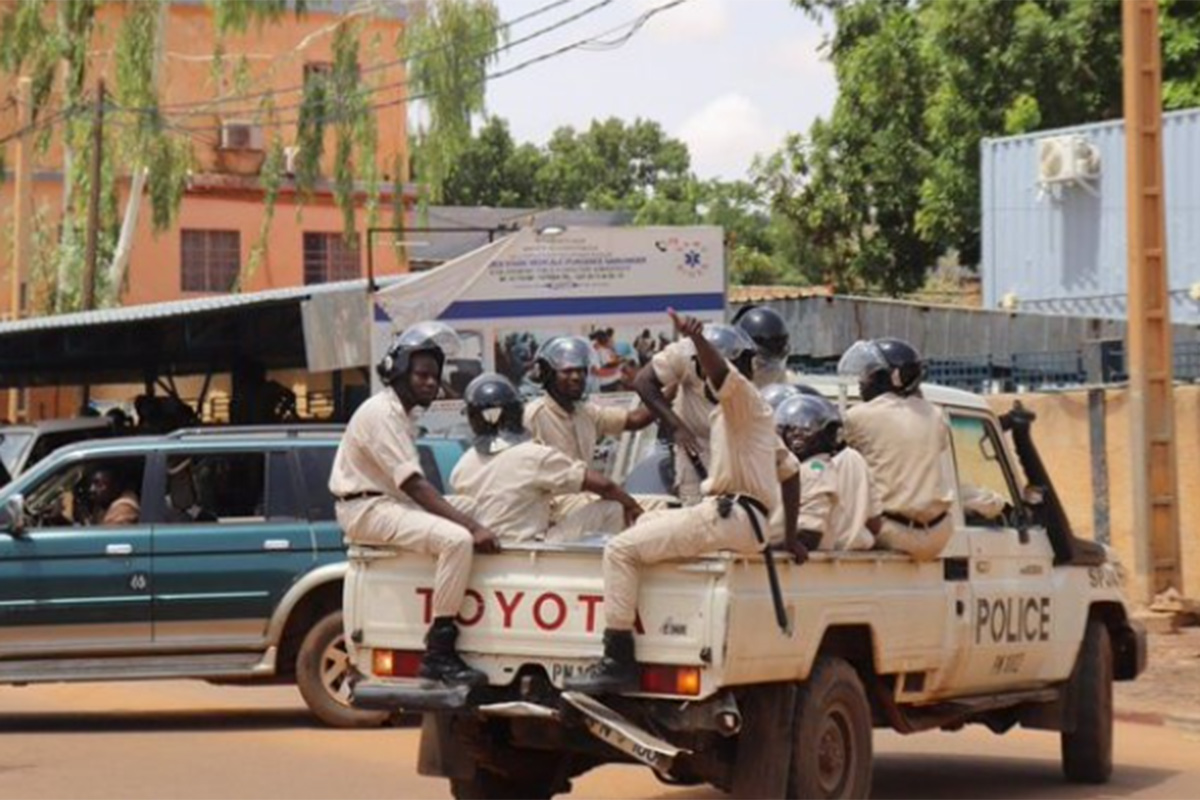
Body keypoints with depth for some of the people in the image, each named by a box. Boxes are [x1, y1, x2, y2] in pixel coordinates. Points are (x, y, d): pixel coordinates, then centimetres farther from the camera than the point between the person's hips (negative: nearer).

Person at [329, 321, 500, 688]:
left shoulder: (401, 414, 18)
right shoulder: (382, 413, -15)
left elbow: (412, 485, 14)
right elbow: (413, 484, -23)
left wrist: (471, 522, 4)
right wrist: (470, 524, -28)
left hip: (390, 503, 10)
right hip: (368, 509, -10)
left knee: (468, 534, 4)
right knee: (458, 540, -27)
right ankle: (439, 652, -27)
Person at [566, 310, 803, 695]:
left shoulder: (744, 398, -5)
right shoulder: (746, 410, 25)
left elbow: (720, 371, -30)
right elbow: (790, 470, 28)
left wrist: (696, 337, -49)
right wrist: (790, 537, 27)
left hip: (727, 517, -11)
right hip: (733, 517, 11)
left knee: (621, 549, -15)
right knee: (647, 520, 30)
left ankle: (618, 660, -22)